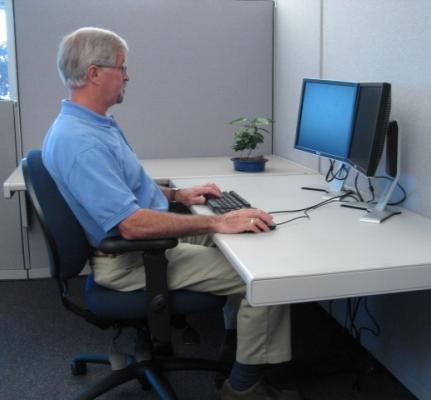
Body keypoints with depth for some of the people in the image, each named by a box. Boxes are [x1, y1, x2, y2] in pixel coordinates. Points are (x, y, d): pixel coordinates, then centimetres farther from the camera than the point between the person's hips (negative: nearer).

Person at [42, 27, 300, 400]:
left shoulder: (93, 123, 9)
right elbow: (133, 224, -33)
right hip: (133, 260, -11)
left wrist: (177, 194, 9)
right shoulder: (79, 141, -26)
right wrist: (218, 222, -30)